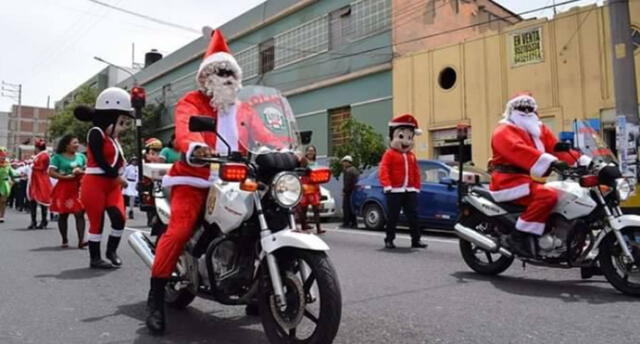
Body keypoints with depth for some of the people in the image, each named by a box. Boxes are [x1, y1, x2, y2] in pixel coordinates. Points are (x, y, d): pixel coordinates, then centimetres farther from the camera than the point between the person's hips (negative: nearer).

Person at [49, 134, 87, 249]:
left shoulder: (81, 156, 10)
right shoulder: (58, 157, -1)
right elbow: (51, 172, -7)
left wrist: (81, 172, -6)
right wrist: (65, 177, -17)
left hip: (78, 188, 2)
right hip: (64, 189, -2)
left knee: (80, 213, -8)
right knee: (63, 214, 7)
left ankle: (81, 240, -12)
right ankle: (64, 240, 19)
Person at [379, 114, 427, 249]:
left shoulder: (411, 155, 15)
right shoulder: (389, 154, -4)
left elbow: (416, 172, 16)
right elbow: (384, 170, -13)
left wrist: (417, 187, 10)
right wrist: (386, 185, -23)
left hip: (410, 191, 5)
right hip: (395, 191, -5)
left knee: (413, 216, 5)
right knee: (392, 217, 2)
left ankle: (416, 240, 12)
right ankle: (389, 240, 13)